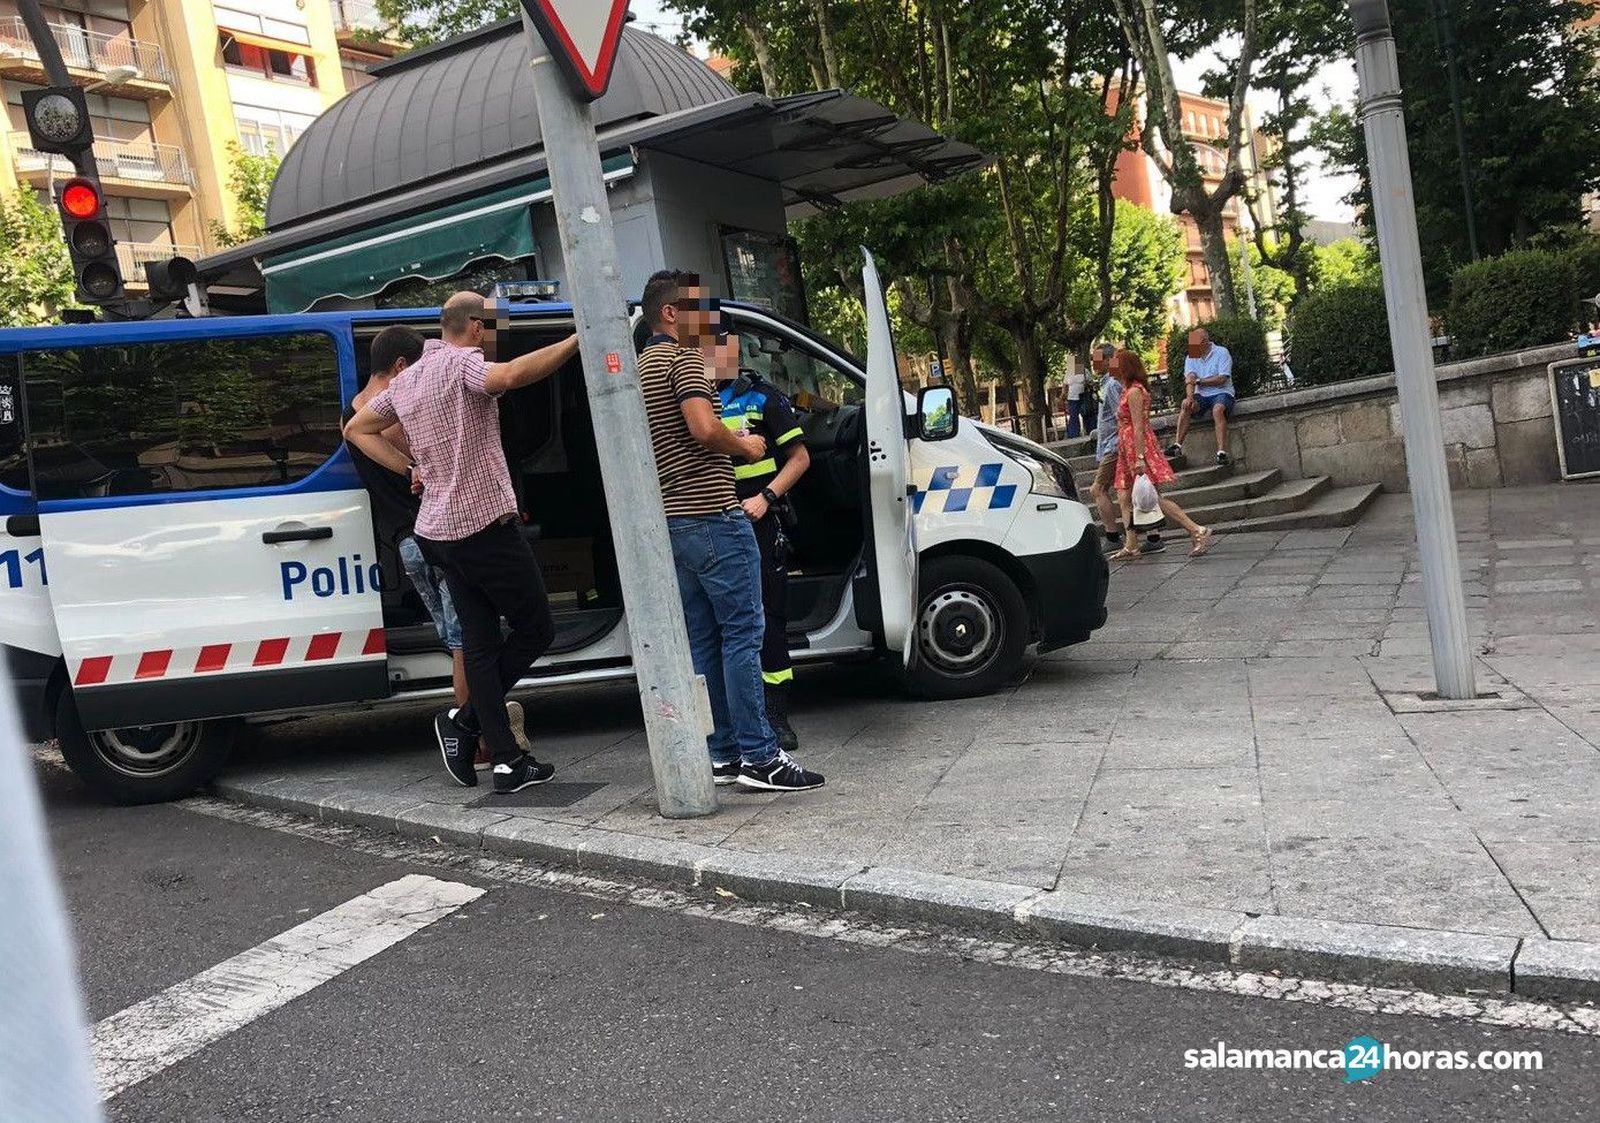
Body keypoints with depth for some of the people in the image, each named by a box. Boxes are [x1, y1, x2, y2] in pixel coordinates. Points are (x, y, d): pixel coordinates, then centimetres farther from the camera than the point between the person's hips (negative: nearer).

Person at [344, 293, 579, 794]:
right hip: (485, 523, -9)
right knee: (535, 630, 4)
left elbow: (356, 429, 26)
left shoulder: (407, 379, 17)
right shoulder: (462, 362, -10)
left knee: (480, 643, 8)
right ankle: (465, 719, 4)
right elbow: (508, 377, -33)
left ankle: (507, 762, 9)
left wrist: (411, 469, 18)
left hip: (438, 529, 9)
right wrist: (575, 341, -30)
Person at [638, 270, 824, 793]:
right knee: (742, 632, -7)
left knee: (703, 639, 10)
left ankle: (721, 753, 14)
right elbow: (704, 429, -24)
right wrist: (746, 446, -6)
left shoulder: (642, 366, 20)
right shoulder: (682, 358, -9)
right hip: (711, 516, -10)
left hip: (672, 521, 10)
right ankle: (758, 757, -7)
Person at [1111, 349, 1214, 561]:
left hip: (1138, 447, -10)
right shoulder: (1129, 390, 15)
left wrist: (1139, 458, -23)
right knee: (1124, 498, 7)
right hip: (1127, 451, 10)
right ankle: (1131, 547, 8)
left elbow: (1138, 427, -19)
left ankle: (1199, 531, -11)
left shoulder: (1134, 392, -14)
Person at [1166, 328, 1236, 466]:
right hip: (1201, 396, 4)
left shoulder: (1221, 352, -4)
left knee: (1218, 409, -36)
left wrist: (1198, 381, -9)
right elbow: (1189, 380, -6)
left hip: (1221, 393, -4)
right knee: (1186, 405, -27)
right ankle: (1177, 445, -32)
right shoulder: (1191, 358, 9)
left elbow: (1222, 379, -13)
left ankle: (1222, 452, -42)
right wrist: (1190, 396, -26)